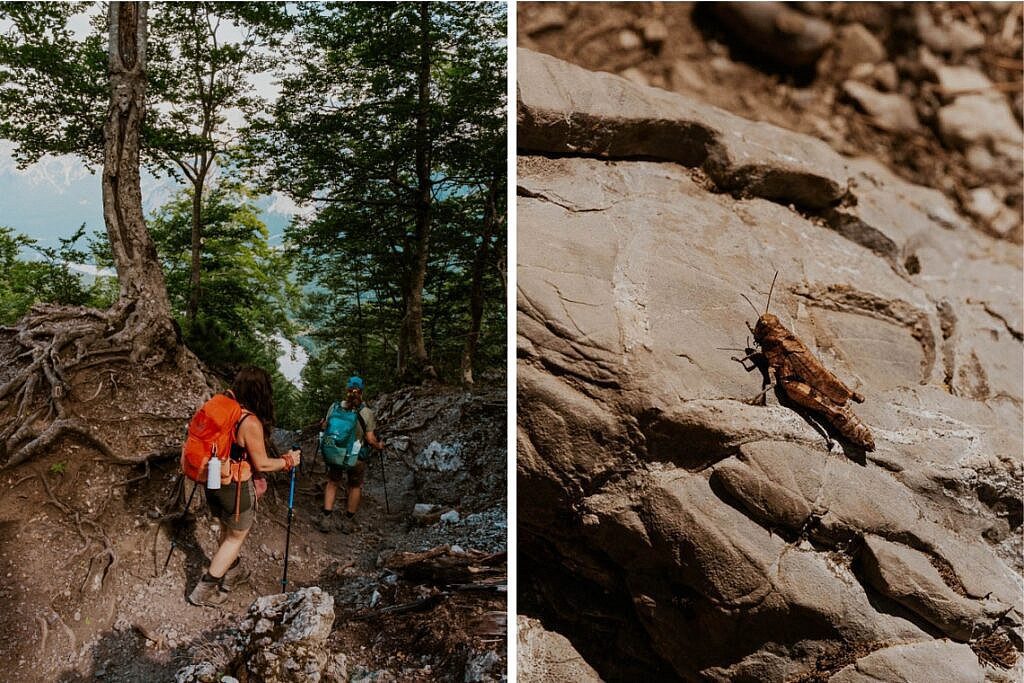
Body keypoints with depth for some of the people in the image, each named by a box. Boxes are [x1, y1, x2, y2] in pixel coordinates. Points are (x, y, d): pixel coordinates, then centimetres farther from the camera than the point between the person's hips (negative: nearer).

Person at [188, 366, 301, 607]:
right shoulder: (250, 422, -24)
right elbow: (261, 464, -17)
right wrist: (288, 461, -2)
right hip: (236, 488, -7)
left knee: (227, 530, 26)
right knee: (236, 536, 13)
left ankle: (234, 572, 46)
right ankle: (204, 591, 16)